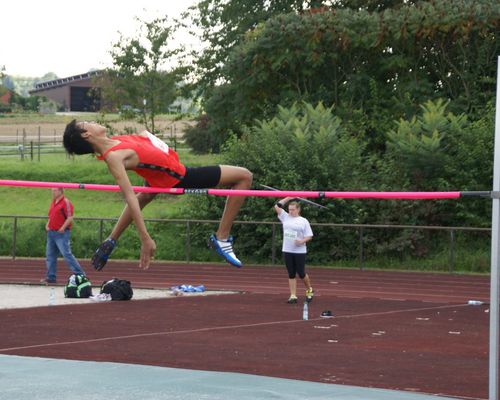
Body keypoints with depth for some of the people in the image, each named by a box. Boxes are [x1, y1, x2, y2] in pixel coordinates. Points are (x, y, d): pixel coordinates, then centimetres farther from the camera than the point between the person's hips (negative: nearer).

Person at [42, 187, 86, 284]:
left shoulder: (66, 202, -9)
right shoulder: (53, 203, 17)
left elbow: (70, 218, -15)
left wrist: (63, 228, -19)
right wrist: (47, 225, 12)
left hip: (61, 233, -9)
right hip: (51, 232, 9)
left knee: (67, 254, -13)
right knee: (50, 255, 8)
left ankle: (80, 274, -10)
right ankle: (51, 277, 14)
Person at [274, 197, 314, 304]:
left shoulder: (303, 221, 0)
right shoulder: (285, 217, 10)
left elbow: (309, 236, 0)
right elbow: (277, 206, 8)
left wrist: (302, 241, -19)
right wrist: (288, 198, 5)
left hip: (299, 251, -3)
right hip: (287, 251, 3)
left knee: (301, 273, 0)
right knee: (291, 274, 4)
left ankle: (309, 290, 25)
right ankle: (293, 296, 6)